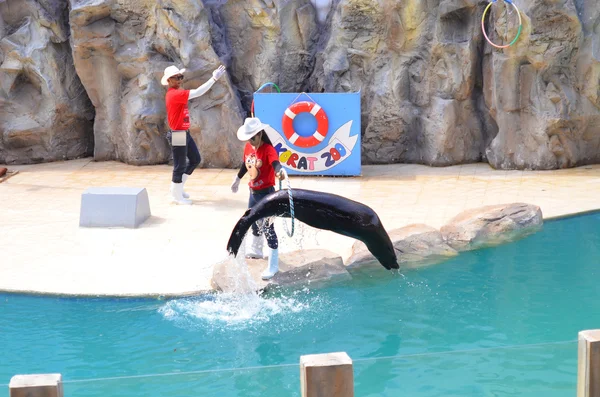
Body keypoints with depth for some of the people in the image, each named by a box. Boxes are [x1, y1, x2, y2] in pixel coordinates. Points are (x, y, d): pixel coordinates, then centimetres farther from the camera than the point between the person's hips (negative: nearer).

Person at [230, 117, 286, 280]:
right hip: (253, 191, 8)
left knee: (267, 227, -6)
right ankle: (255, 250, 50)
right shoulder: (248, 148, 0)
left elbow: (275, 162, -43)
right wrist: (237, 179, 32)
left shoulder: (268, 149, -23)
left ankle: (273, 264, -1)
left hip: (266, 193, -8)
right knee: (254, 222, 25)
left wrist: (279, 171, -65)